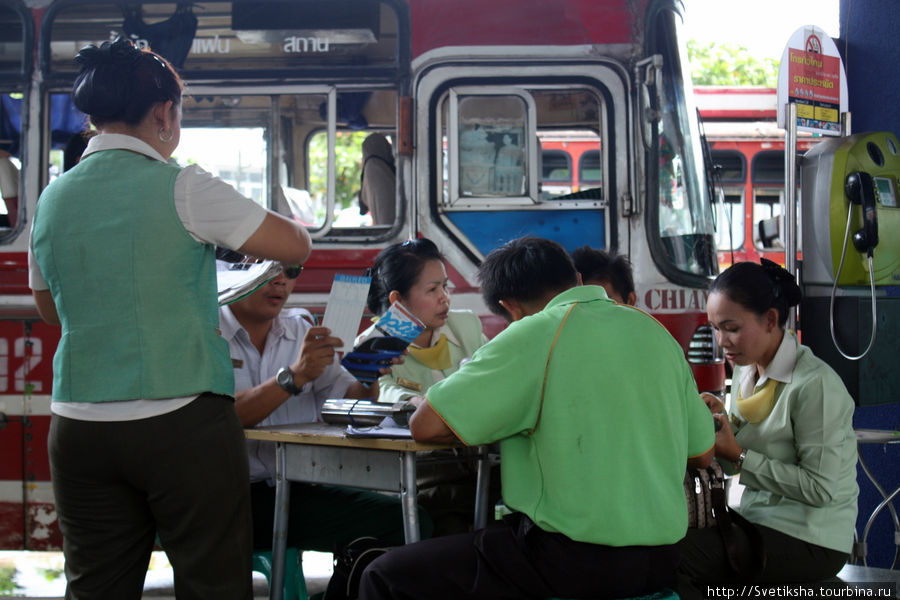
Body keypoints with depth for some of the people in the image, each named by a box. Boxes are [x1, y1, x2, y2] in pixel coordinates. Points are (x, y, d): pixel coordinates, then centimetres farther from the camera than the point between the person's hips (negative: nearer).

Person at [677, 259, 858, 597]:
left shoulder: (815, 383, -17)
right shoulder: (745, 372, 9)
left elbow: (821, 488, -20)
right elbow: (732, 466, 14)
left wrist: (740, 454, -18)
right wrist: (719, 425, -5)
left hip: (811, 540, -8)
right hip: (757, 519, 8)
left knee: (676, 561, -22)